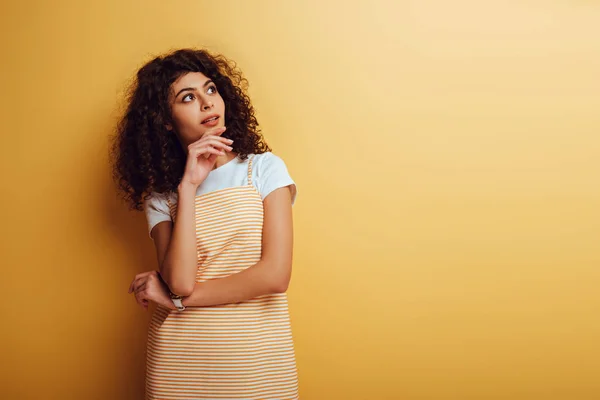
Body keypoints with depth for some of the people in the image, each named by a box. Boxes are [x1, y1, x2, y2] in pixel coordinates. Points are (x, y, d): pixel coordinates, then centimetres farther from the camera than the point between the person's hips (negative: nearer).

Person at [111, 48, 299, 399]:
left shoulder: (264, 168, -2)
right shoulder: (160, 197, 3)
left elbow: (275, 275, -12)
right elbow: (181, 281, -14)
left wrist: (177, 299, -8)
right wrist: (188, 187, -14)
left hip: (257, 356, -1)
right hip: (180, 363, 1)